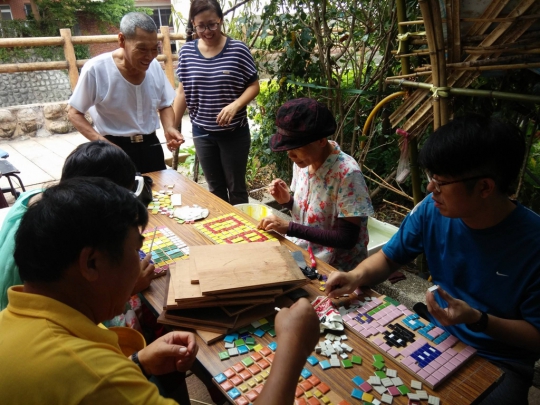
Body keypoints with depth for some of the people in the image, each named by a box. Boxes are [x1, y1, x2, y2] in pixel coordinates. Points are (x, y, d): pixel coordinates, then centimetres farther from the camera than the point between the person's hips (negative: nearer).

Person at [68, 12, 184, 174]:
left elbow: (165, 105, 10)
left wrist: (169, 128, -10)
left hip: (150, 146, 4)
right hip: (115, 150, -4)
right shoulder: (96, 69, -16)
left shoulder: (154, 66, -3)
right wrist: (101, 141, -23)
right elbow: (74, 113, -7)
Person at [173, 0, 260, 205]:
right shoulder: (186, 52, 1)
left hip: (234, 132, -3)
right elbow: (182, 92, 6)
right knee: (215, 188, 16)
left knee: (236, 187, 9)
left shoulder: (238, 50, -9)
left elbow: (254, 86, -5)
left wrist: (235, 105, -23)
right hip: (202, 133, 3)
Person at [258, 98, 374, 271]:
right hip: (303, 251, 7)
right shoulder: (303, 161, -3)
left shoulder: (347, 173, -24)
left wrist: (289, 227, -25)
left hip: (335, 266, -6)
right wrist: (287, 201, -10)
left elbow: (346, 239, -23)